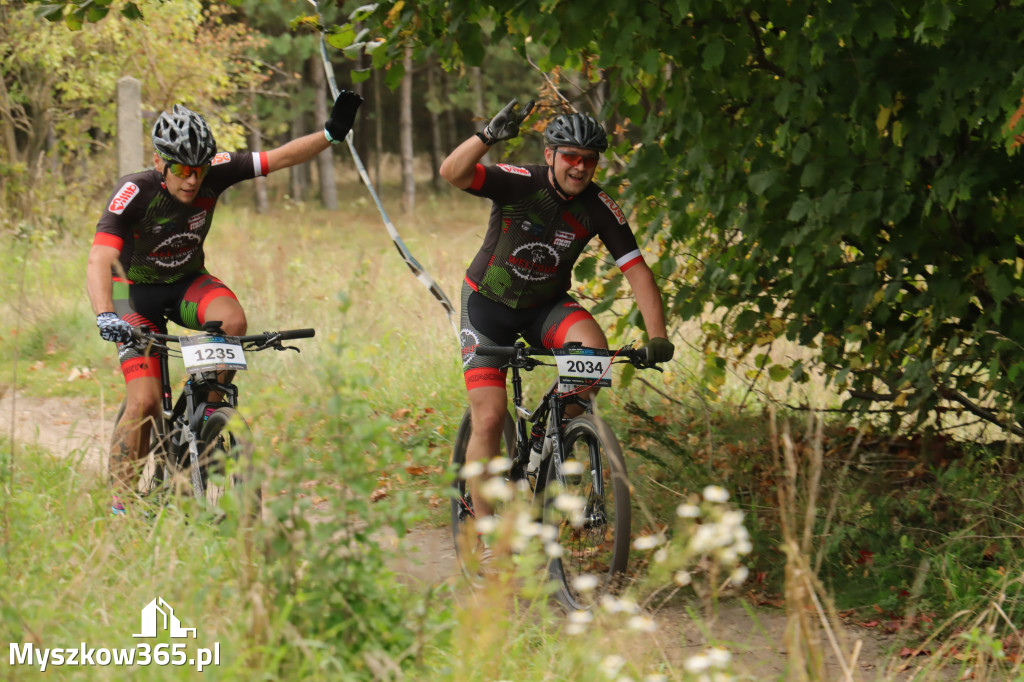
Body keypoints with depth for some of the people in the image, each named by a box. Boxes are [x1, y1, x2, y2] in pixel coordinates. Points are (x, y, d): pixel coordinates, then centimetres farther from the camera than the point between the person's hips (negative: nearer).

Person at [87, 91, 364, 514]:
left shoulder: (214, 174, -20)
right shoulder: (134, 193, -31)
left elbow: (279, 159, -14)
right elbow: (99, 262, -41)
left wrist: (332, 133, -29)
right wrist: (104, 316, -58)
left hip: (188, 281, 3)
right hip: (137, 290, -3)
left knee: (232, 321, -31)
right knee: (145, 402, -17)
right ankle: (122, 502, -5)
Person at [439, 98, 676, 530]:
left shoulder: (600, 209, -15)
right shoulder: (519, 184, -23)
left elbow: (637, 272, -15)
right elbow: (452, 173, -39)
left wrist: (657, 336, -27)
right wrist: (490, 135, -56)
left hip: (545, 306, 2)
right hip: (489, 304, -2)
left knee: (593, 347, -30)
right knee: (489, 418, -11)